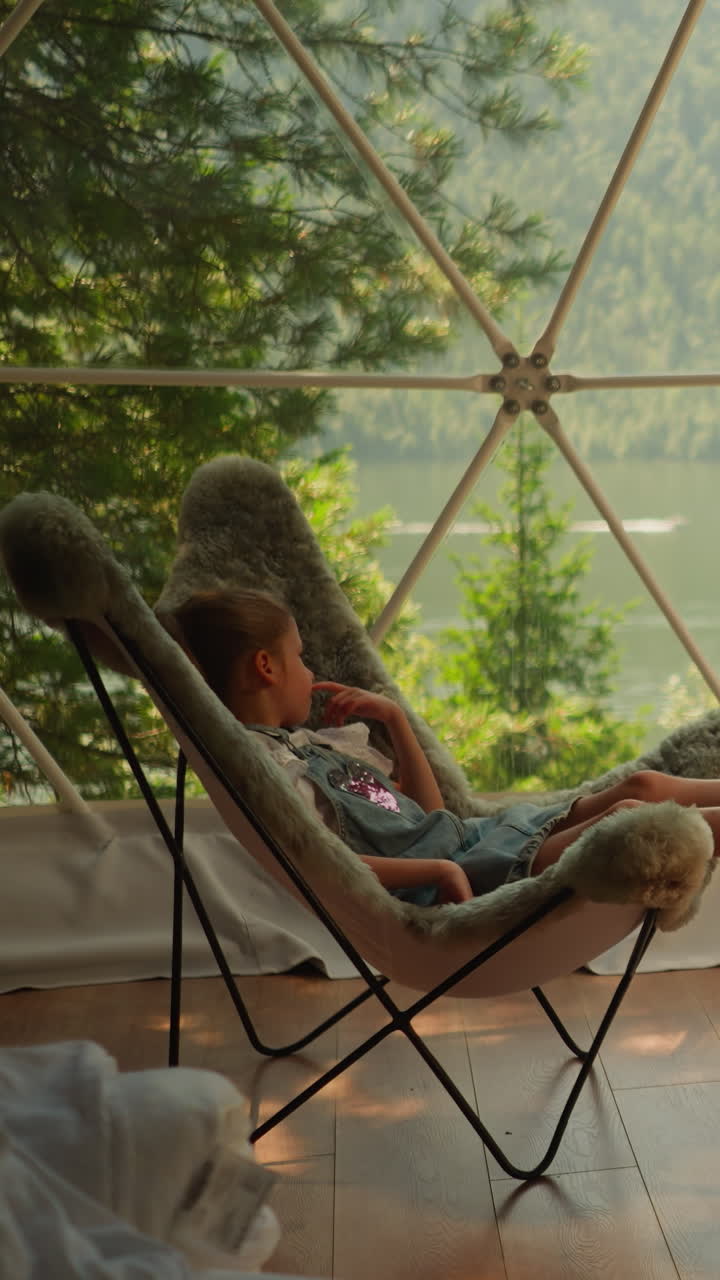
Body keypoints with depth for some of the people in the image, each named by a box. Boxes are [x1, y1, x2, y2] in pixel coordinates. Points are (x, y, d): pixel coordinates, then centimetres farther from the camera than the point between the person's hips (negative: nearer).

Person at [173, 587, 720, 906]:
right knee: (625, 818, -19)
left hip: (470, 837, 10)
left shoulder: (316, 741, 19)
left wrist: (395, 717, 14)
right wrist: (437, 870, -27)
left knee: (640, 785, 2)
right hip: (453, 882, -10)